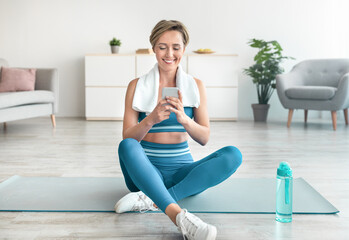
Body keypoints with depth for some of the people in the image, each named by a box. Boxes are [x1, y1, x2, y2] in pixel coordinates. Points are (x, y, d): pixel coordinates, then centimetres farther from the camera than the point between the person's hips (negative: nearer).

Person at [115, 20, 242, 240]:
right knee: (127, 146, -33)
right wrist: (150, 120, -25)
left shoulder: (196, 87, 5)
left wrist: (183, 119, -22)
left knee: (233, 155, -24)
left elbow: (204, 138, -2)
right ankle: (179, 216, -47)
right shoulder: (137, 86, 3)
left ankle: (151, 199, -31)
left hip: (181, 170, 1)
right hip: (146, 169, -1)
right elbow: (128, 137, -4)